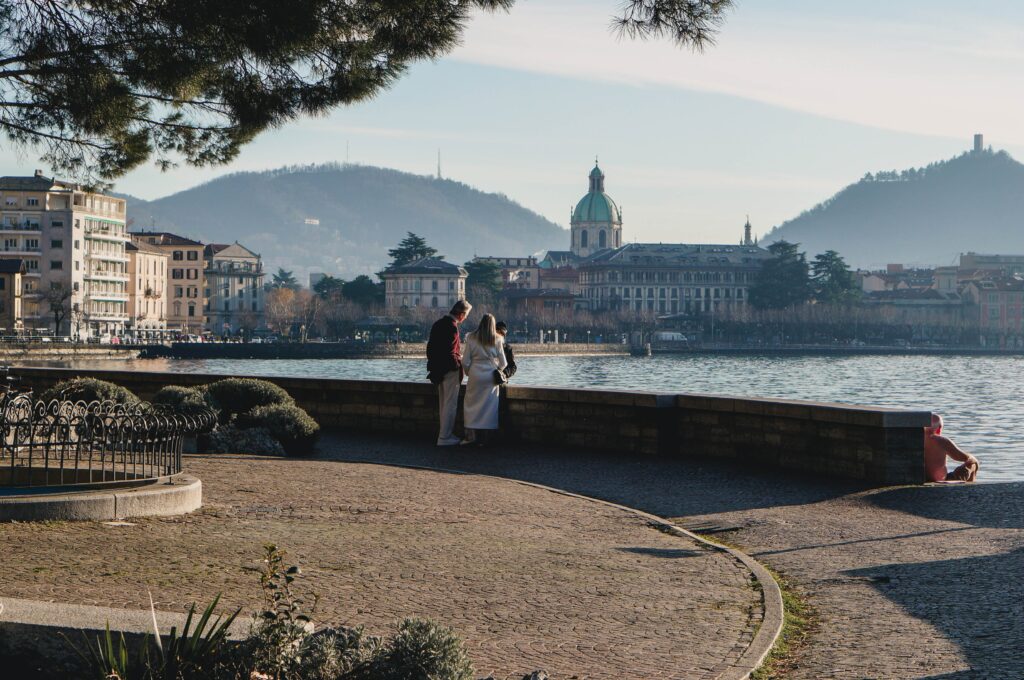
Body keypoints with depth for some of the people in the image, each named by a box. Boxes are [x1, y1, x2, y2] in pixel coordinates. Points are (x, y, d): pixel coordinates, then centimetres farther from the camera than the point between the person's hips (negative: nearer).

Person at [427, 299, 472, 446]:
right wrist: (460, 359, -7)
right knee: (450, 404, -3)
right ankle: (444, 437, -2)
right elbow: (450, 354, -24)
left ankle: (445, 434, 24)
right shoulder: (452, 327, -20)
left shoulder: (438, 324, 9)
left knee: (443, 404, 17)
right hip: (450, 370, -9)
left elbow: (430, 346, 14)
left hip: (438, 370, 9)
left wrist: (432, 363, 18)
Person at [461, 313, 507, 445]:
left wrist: (468, 372, 17)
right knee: (489, 405, 4)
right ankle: (485, 438, 3)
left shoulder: (471, 338, -1)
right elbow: (503, 363, 3)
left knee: (472, 404, 8)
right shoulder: (497, 340, -1)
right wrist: (498, 370, 24)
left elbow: (465, 361, -1)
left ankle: (471, 435, 1)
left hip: (475, 375, 0)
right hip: (491, 376, 0)